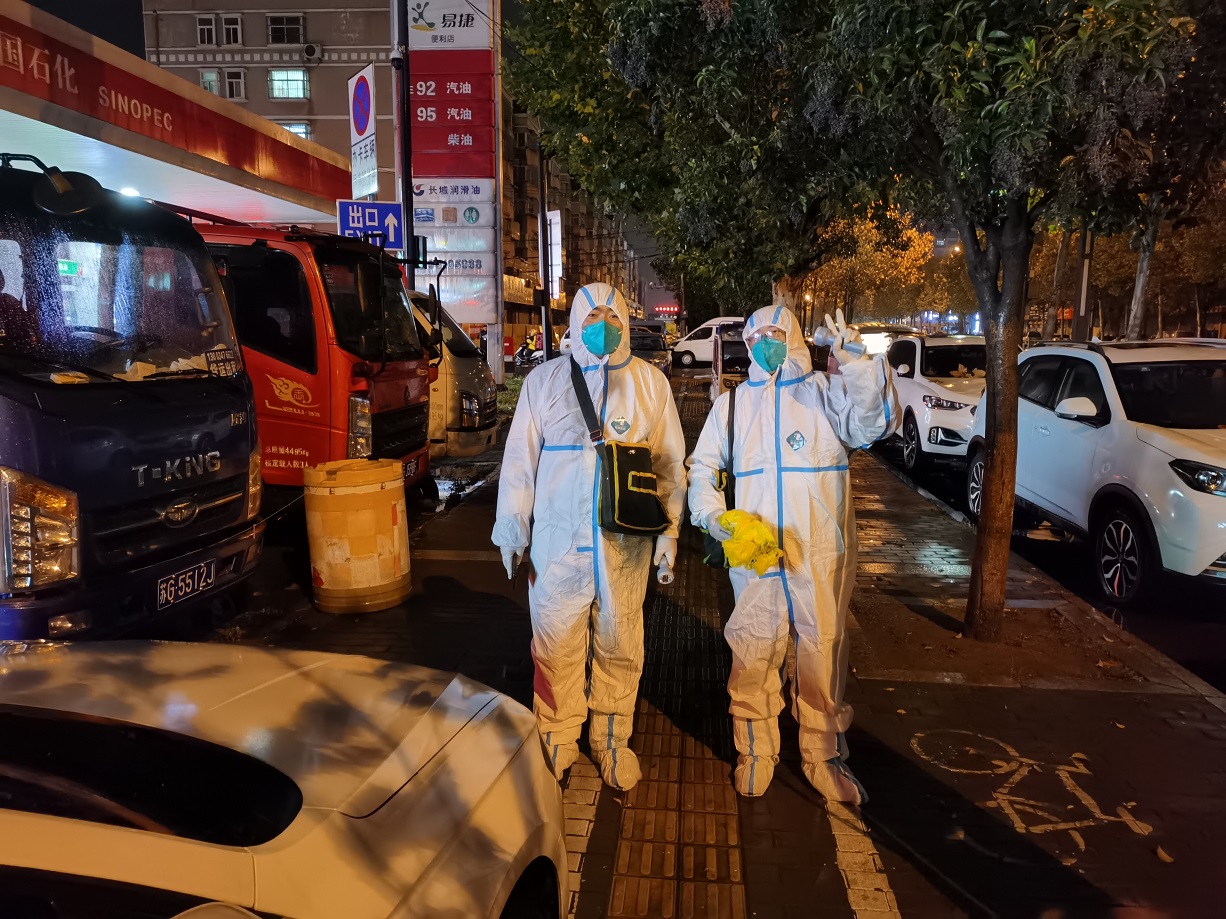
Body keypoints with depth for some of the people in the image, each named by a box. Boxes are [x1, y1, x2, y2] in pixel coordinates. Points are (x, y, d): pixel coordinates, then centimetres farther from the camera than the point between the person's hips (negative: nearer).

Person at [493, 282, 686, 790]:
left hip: (625, 543, 1)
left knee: (620, 647, 11)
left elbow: (670, 462, 7)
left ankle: (611, 741, 29)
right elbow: (519, 459, 6)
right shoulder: (544, 380, 4)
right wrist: (511, 528, 4)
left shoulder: (650, 382, 5)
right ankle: (557, 743, 25)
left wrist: (669, 529, 2)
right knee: (556, 647, 6)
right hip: (558, 540, 0)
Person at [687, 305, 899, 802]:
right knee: (752, 657, 8)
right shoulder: (732, 402, 10)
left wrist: (855, 364, -29)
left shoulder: (828, 391, 1)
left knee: (824, 654, 9)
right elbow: (703, 466, 16)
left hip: (821, 555, -1)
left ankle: (823, 755, 28)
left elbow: (874, 424, -16)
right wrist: (711, 514, -1)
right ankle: (756, 752, 28)